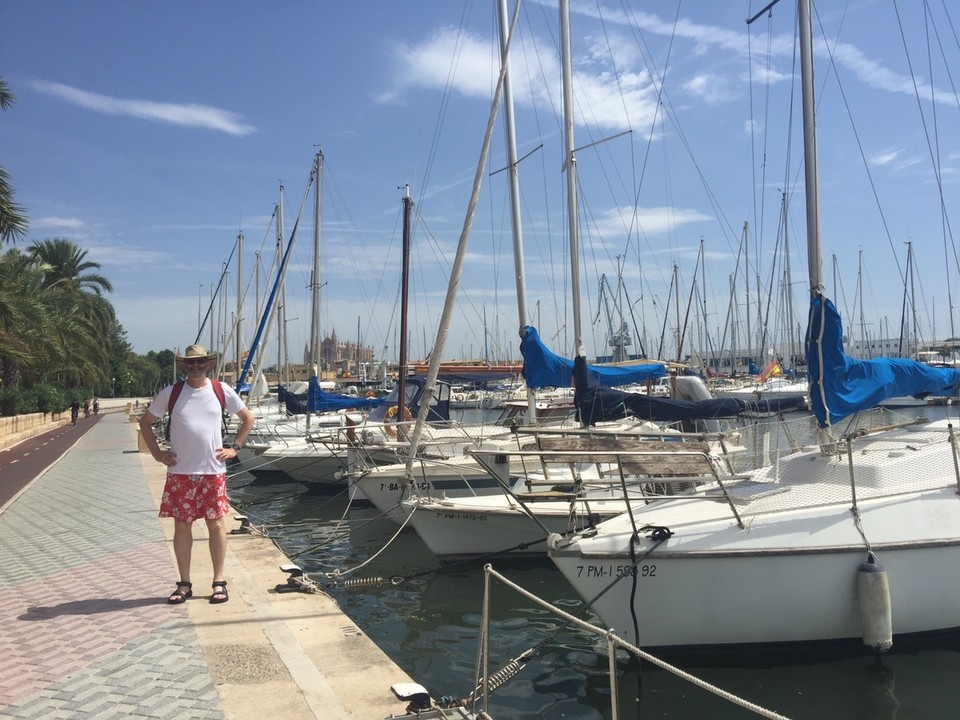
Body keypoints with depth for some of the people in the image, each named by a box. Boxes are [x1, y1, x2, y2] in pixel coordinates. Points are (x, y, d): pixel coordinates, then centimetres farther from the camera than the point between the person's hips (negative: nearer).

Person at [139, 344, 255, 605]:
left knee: (216, 524, 2)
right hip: (180, 471, 0)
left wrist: (234, 448, 4)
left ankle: (219, 582, 11)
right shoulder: (171, 393, 2)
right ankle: (184, 584, 16)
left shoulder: (222, 391, 2)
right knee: (182, 525, 5)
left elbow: (248, 418, 13)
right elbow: (145, 422, 12)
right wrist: (157, 453, 4)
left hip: (213, 470, 0)